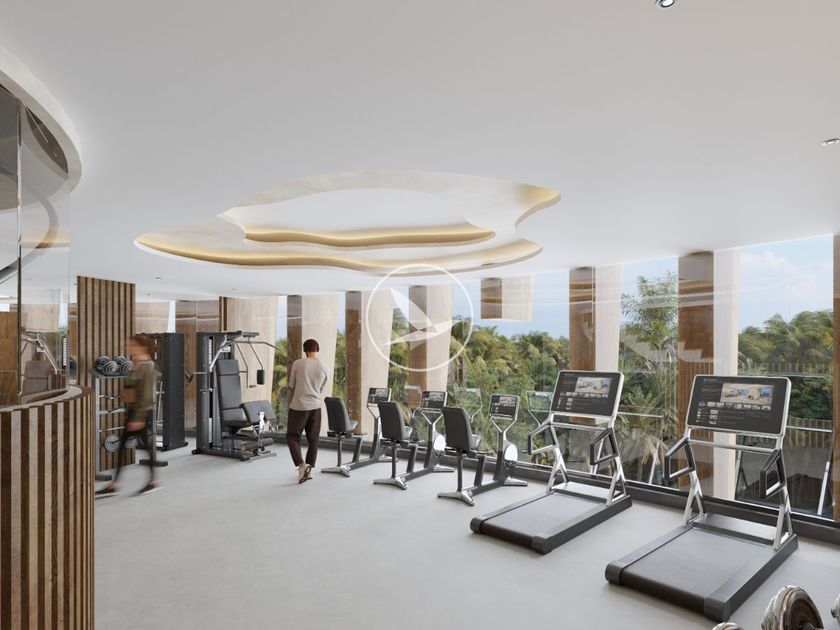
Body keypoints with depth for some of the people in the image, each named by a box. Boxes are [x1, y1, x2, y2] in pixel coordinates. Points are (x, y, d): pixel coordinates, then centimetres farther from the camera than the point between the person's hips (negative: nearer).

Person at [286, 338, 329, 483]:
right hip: (315, 407, 3)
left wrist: (291, 403, 19)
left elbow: (291, 387, 4)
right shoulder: (325, 369, 3)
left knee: (292, 437, 8)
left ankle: (301, 465, -9)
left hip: (298, 406, -3)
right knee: (313, 439, 13)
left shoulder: (298, 364, -5)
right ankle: (309, 469, 18)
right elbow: (322, 392, 10)